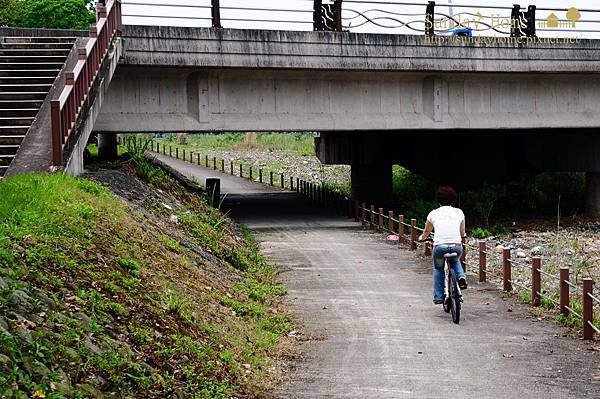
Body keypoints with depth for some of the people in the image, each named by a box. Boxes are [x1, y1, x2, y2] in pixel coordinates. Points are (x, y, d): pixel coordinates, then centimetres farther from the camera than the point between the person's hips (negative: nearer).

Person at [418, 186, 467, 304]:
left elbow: (427, 231, 29)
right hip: (457, 247, 1)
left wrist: (422, 237, 52)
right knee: (455, 261, 35)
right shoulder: (459, 212, 15)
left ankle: (438, 296, 23)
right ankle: (461, 276, 8)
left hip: (439, 247, -1)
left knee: (438, 269, 28)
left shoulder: (433, 213, 14)